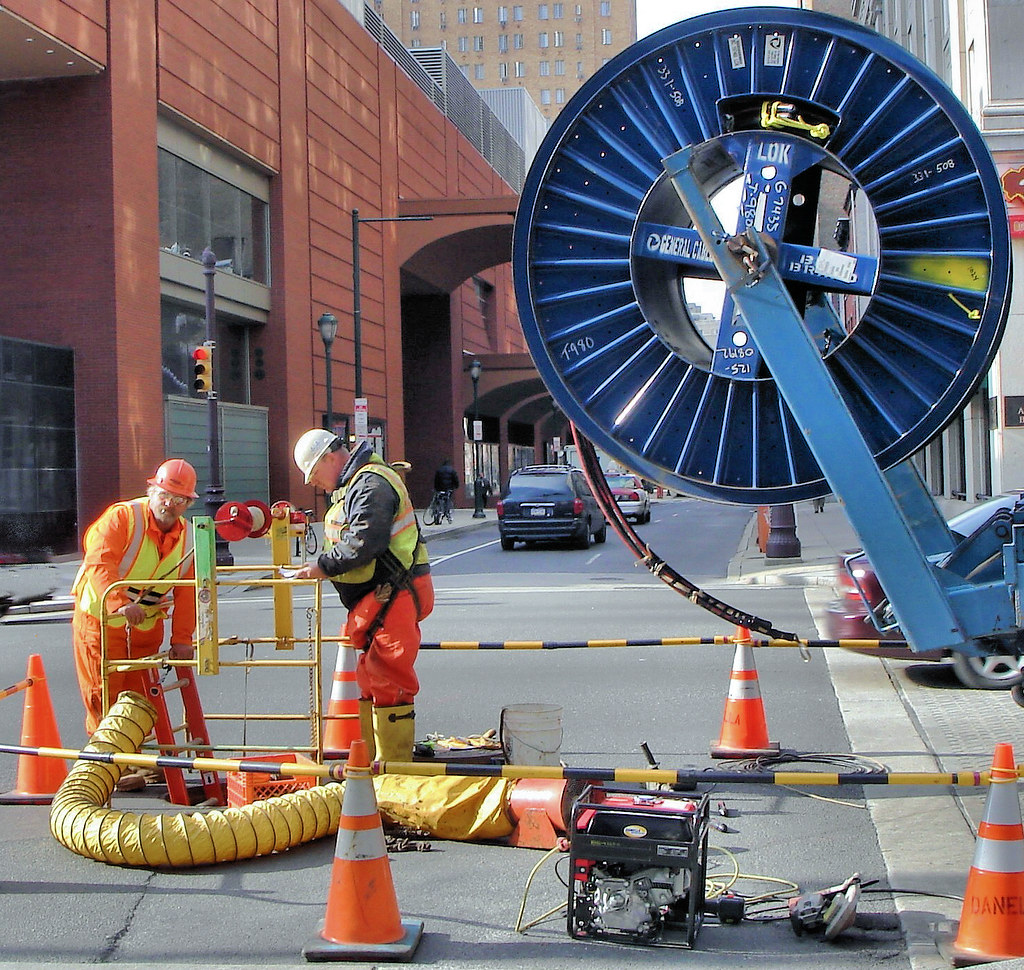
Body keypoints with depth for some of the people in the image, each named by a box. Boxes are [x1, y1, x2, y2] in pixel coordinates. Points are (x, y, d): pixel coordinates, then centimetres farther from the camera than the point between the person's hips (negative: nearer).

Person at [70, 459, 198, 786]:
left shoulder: (187, 536, 3)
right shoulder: (122, 517, -15)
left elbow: (186, 592, 3)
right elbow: (99, 563, -28)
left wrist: (182, 639, -3)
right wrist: (120, 604, -42)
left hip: (146, 628, 5)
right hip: (101, 620, -5)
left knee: (142, 697, 10)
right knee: (104, 697, -2)